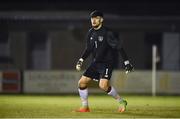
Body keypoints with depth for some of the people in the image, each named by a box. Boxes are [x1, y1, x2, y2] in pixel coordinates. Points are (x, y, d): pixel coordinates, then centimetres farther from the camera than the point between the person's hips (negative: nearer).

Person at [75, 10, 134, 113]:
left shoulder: (107, 33, -15)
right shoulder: (91, 33, 6)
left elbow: (119, 47, -16)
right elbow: (88, 49, 19)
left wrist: (127, 62, -19)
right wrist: (81, 60, 9)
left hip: (107, 63, -7)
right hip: (95, 63, 7)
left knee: (103, 85, -25)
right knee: (82, 82, 0)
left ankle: (121, 102, -5)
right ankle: (85, 107, 15)